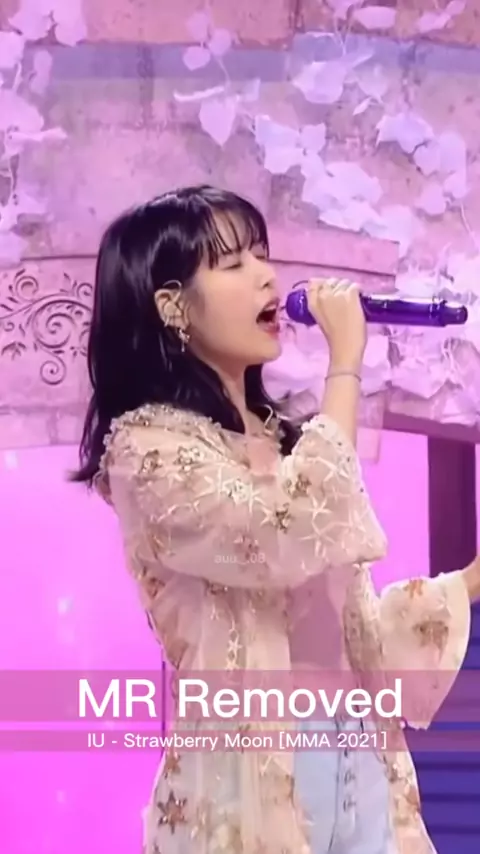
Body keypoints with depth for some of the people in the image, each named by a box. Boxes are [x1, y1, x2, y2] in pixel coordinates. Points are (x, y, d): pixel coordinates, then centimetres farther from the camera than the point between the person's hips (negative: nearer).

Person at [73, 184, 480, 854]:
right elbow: (291, 540, -28)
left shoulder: (284, 439, 9)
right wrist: (346, 365, -19)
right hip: (252, 774, -6)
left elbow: (345, 621, 13)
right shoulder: (148, 446, -12)